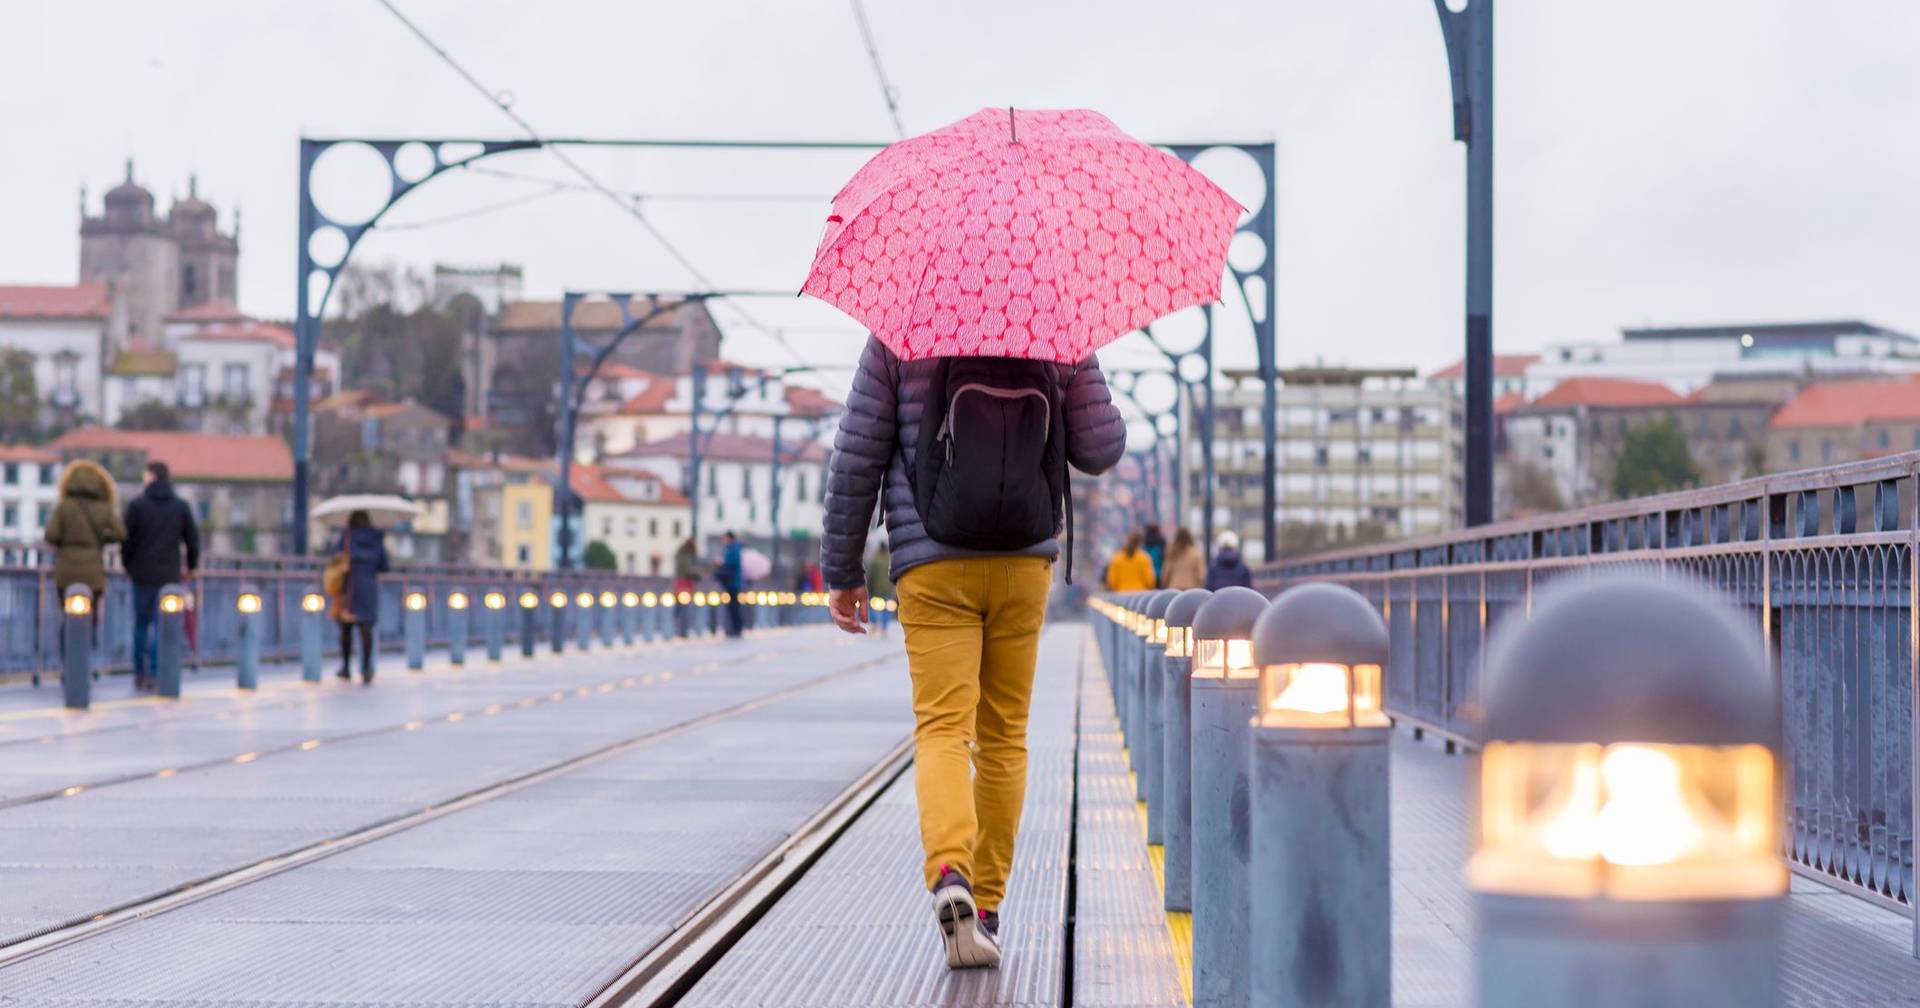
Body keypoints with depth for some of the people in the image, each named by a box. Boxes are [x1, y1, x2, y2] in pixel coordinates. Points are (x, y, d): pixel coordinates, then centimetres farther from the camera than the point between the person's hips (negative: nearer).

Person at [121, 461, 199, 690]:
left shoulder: (137, 505, -2)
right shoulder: (181, 506, 2)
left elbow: (127, 539, -3)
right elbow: (192, 539, 5)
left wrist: (127, 565, 13)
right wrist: (191, 567, 19)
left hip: (142, 574, 0)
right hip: (170, 575, 0)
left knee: (141, 623, 12)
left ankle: (140, 675, 15)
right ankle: (155, 675, -10)